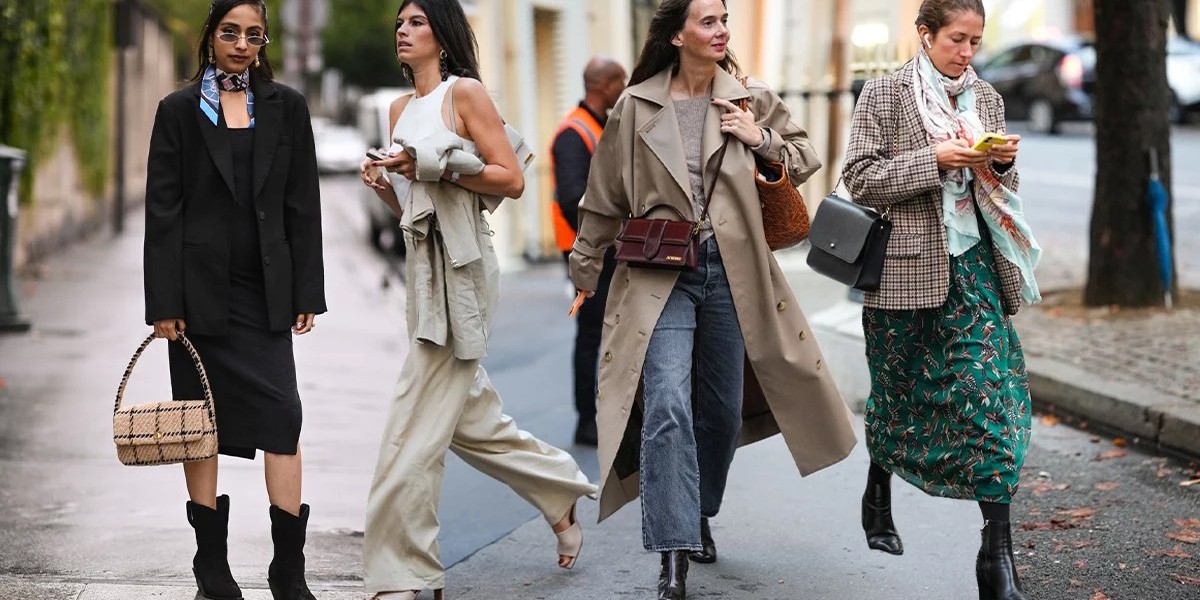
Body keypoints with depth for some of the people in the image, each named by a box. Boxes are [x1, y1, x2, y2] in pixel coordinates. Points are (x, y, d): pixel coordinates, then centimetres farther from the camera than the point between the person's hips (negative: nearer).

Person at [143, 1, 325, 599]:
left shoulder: (286, 107, 7)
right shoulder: (180, 111, 3)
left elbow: (303, 205, 7)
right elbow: (161, 210, -1)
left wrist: (306, 292, 2)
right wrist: (163, 303, -7)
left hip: (266, 288, 1)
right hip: (200, 288, -1)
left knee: (282, 416, -7)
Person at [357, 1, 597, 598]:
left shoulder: (465, 92, -5)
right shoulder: (401, 109, 17)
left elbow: (511, 180, -10)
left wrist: (432, 167, -16)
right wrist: (381, 182, 1)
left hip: (461, 267, -8)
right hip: (423, 264, 8)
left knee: (414, 430, -9)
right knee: (469, 418, 15)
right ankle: (563, 493, 33)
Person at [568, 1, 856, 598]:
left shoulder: (752, 100, 4)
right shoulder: (636, 106, -1)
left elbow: (806, 159, 14)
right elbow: (605, 197, 8)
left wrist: (761, 140, -5)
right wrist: (584, 274, 12)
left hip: (732, 273, 3)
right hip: (661, 273, -3)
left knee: (724, 407, 12)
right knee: (666, 407, -16)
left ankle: (699, 514, 37)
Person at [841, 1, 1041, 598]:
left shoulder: (986, 98, 9)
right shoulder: (886, 93, -4)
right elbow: (860, 177, -10)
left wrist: (1002, 163, -5)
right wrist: (934, 160, -19)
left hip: (971, 262, 3)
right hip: (905, 265, -3)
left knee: (990, 391, -8)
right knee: (897, 388, 11)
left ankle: (998, 551, -8)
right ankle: (878, 495, 40)